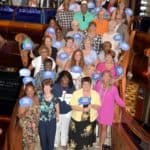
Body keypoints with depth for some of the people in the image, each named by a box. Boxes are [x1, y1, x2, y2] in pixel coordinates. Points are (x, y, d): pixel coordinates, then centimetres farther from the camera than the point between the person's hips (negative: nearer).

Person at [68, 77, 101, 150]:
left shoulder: (95, 94, -1)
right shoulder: (76, 93, -7)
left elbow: (98, 106, -2)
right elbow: (73, 106, -11)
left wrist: (92, 105, -23)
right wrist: (83, 109, -24)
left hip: (90, 120, 2)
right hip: (77, 119, -2)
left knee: (87, 138, 12)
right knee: (75, 138, 4)